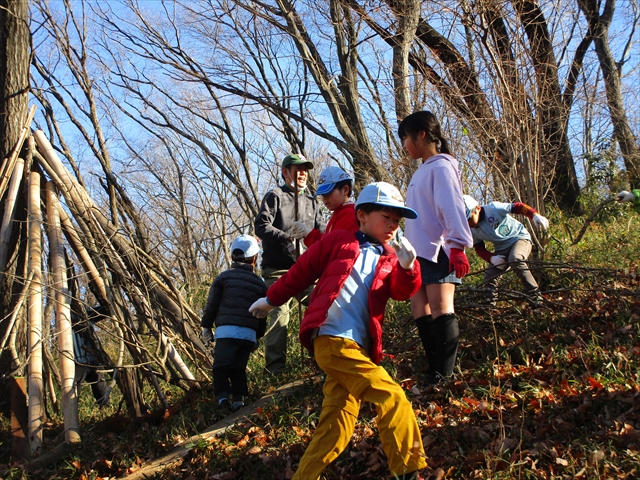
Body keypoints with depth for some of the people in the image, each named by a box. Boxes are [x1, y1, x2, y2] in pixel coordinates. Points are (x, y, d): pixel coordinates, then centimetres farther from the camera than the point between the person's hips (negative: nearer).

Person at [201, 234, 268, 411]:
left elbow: (211, 305, 3)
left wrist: (206, 326, 13)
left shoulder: (223, 277, 4)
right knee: (239, 367, 14)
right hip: (249, 334, 3)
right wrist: (258, 336, 27)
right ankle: (239, 398, 4)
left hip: (226, 330, -3)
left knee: (222, 366, 1)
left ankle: (222, 395, -17)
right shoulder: (260, 283, 14)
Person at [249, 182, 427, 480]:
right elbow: (302, 271, 15)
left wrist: (407, 267, -19)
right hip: (331, 340, -6)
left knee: (337, 426, 6)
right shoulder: (338, 241, 8)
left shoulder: (390, 259, 19)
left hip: (358, 348, 6)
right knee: (392, 398, -15)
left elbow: (402, 292, 1)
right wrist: (272, 299, 22)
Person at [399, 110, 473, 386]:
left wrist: (458, 246, -23)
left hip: (438, 252, -9)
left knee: (440, 310, -10)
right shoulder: (422, 172, 22)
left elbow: (452, 208, -15)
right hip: (417, 254, 9)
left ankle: (444, 374, -8)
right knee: (420, 312, 3)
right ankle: (433, 370, 6)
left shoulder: (441, 167, -5)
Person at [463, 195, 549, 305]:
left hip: (520, 238, -6)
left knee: (515, 259, -35)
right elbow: (479, 249, 2)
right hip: (502, 249, 6)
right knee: (489, 276, -9)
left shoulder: (493, 208, -23)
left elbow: (518, 207, -24)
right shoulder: (472, 231, -6)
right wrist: (492, 258, -18)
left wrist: (535, 215, -40)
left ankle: (535, 295, -26)